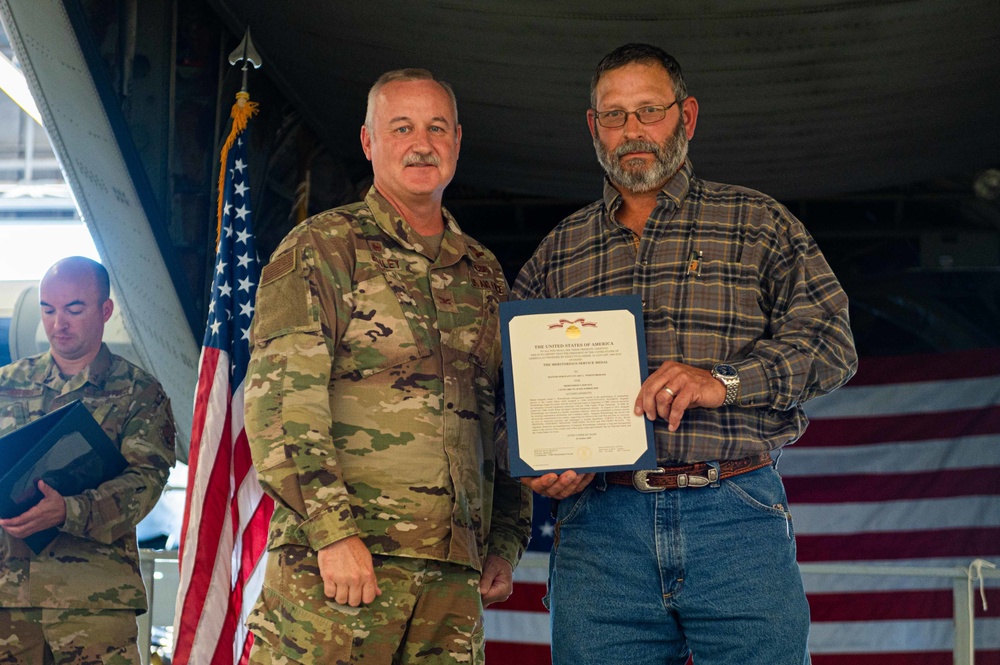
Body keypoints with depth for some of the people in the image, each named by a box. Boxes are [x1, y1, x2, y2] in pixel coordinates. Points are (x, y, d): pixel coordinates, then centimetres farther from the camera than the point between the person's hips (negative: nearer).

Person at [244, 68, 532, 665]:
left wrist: (506, 542, 13)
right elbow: (279, 397, -8)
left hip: (455, 574, 5)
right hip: (335, 559, -5)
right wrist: (333, 528, -16)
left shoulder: (485, 274, 19)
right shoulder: (323, 247, 2)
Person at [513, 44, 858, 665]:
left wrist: (724, 380, -13)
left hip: (736, 519, -1)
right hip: (599, 531, 2)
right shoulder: (557, 253, 19)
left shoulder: (758, 223, 12)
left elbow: (830, 340, 2)